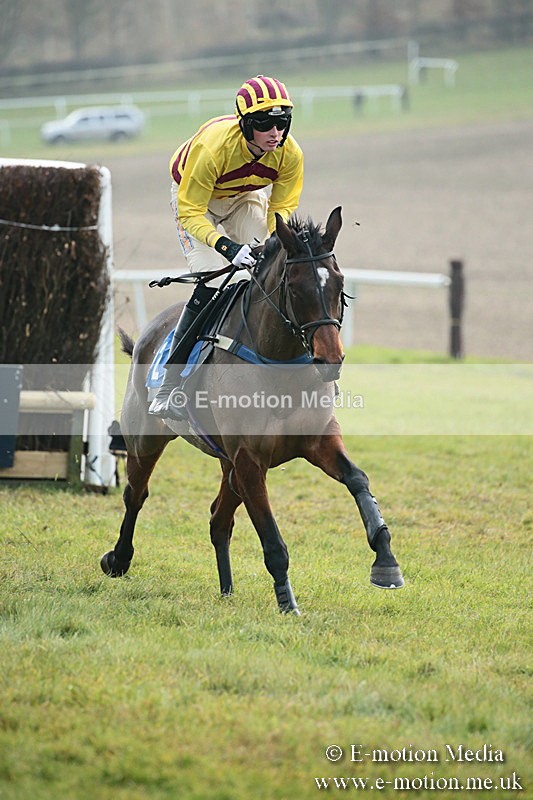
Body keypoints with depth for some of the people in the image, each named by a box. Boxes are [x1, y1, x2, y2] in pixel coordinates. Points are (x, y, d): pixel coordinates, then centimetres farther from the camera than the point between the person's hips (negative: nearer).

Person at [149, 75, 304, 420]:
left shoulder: (291, 154, -26)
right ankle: (168, 389, -17)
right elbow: (191, 212, -34)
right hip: (194, 198, -5)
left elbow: (281, 208, -11)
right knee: (212, 285, -20)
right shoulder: (212, 146, -40)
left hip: (247, 197, 5)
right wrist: (228, 248, -47)